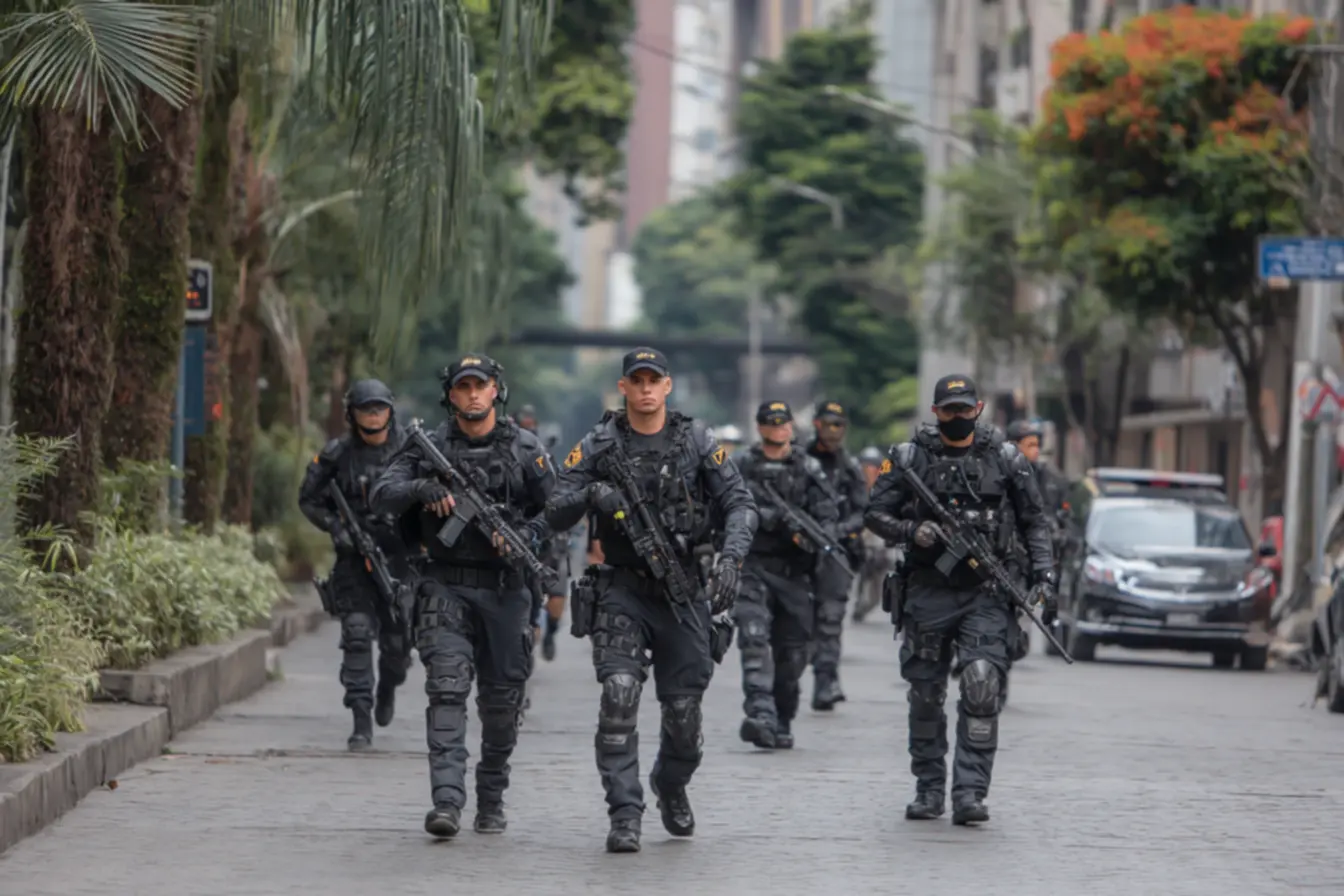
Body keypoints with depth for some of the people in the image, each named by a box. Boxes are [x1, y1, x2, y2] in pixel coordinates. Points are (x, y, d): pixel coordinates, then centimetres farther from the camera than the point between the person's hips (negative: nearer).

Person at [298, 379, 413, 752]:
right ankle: (361, 721, -11)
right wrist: (335, 527, -8)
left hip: (400, 556, 1)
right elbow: (309, 500, 7)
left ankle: (388, 687, 42)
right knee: (357, 634, -12)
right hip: (355, 557, -1)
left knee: (397, 641, 7)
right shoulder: (337, 454, -1)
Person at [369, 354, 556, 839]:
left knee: (502, 699, 6)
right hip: (446, 586, -1)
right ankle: (447, 800, -22)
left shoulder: (526, 449, 5)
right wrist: (423, 488, -23)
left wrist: (523, 535, -13)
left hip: (505, 587, 1)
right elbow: (383, 495, -4)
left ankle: (492, 800, 22)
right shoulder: (429, 448, 4)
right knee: (447, 688, -15)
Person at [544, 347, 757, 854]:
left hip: (683, 589, 1)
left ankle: (671, 785, 36)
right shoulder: (598, 447, 1)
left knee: (684, 707, 4)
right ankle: (625, 815, -14)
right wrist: (590, 494, -23)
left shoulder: (696, 442, 3)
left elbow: (739, 503, 2)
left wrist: (731, 555, -16)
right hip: (622, 589, -1)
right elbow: (555, 517, -2)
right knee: (619, 694, -17)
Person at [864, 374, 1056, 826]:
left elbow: (1035, 521, 12)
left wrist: (1044, 575, 1)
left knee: (981, 684, -16)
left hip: (984, 592, -1)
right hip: (928, 590, 1)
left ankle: (969, 792, -15)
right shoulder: (909, 457, 4)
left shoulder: (1005, 458, 6)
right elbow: (875, 513, 5)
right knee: (925, 693, 6)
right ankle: (929, 788, 20)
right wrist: (911, 530, -14)